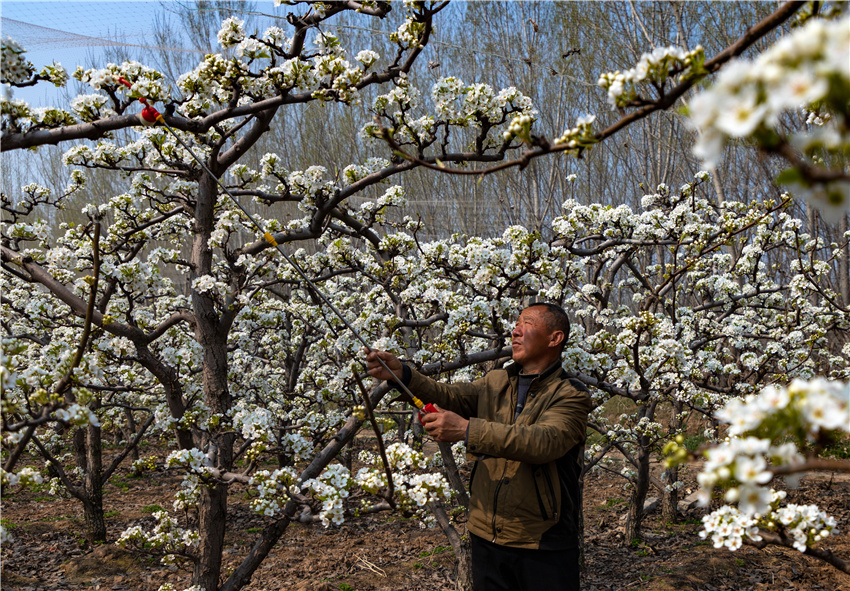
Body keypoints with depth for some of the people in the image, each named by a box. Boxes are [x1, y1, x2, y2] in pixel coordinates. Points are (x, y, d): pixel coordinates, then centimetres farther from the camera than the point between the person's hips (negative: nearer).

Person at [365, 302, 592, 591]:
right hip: (486, 535, 5)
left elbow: (544, 442, -27)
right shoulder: (495, 383, 10)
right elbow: (450, 396, -2)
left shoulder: (571, 396, -10)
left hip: (543, 545, -5)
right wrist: (401, 374, -19)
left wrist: (467, 429, -34)